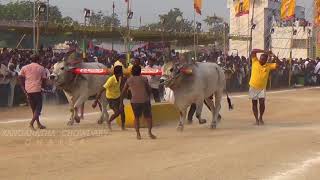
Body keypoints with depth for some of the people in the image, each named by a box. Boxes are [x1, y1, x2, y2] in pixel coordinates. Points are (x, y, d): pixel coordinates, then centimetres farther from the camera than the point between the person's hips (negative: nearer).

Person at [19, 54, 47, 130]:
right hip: (37, 90, -4)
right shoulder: (41, 68, 3)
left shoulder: (25, 68, 9)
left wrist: (23, 88, 3)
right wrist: (42, 86, 19)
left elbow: (20, 77, -1)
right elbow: (44, 79, 1)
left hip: (28, 90, 4)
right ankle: (32, 122, -19)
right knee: (38, 107, 1)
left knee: (33, 107, 16)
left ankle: (39, 124, 22)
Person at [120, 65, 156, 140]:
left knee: (136, 117, 17)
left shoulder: (129, 80, 5)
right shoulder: (144, 79, -1)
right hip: (145, 100, -2)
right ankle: (150, 132, -1)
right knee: (148, 116, 12)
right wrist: (148, 97, 20)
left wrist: (121, 102, 14)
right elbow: (149, 89, 2)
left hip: (135, 101, 2)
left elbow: (123, 92, 7)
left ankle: (138, 134, 10)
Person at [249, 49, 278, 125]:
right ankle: (257, 119, 16)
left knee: (262, 102, -12)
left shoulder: (269, 65, -3)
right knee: (254, 103, 6)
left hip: (262, 88, 0)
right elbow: (253, 51, -15)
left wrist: (275, 57, -18)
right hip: (253, 87, 0)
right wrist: (264, 51, -17)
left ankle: (261, 117, 11)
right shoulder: (255, 61, -6)